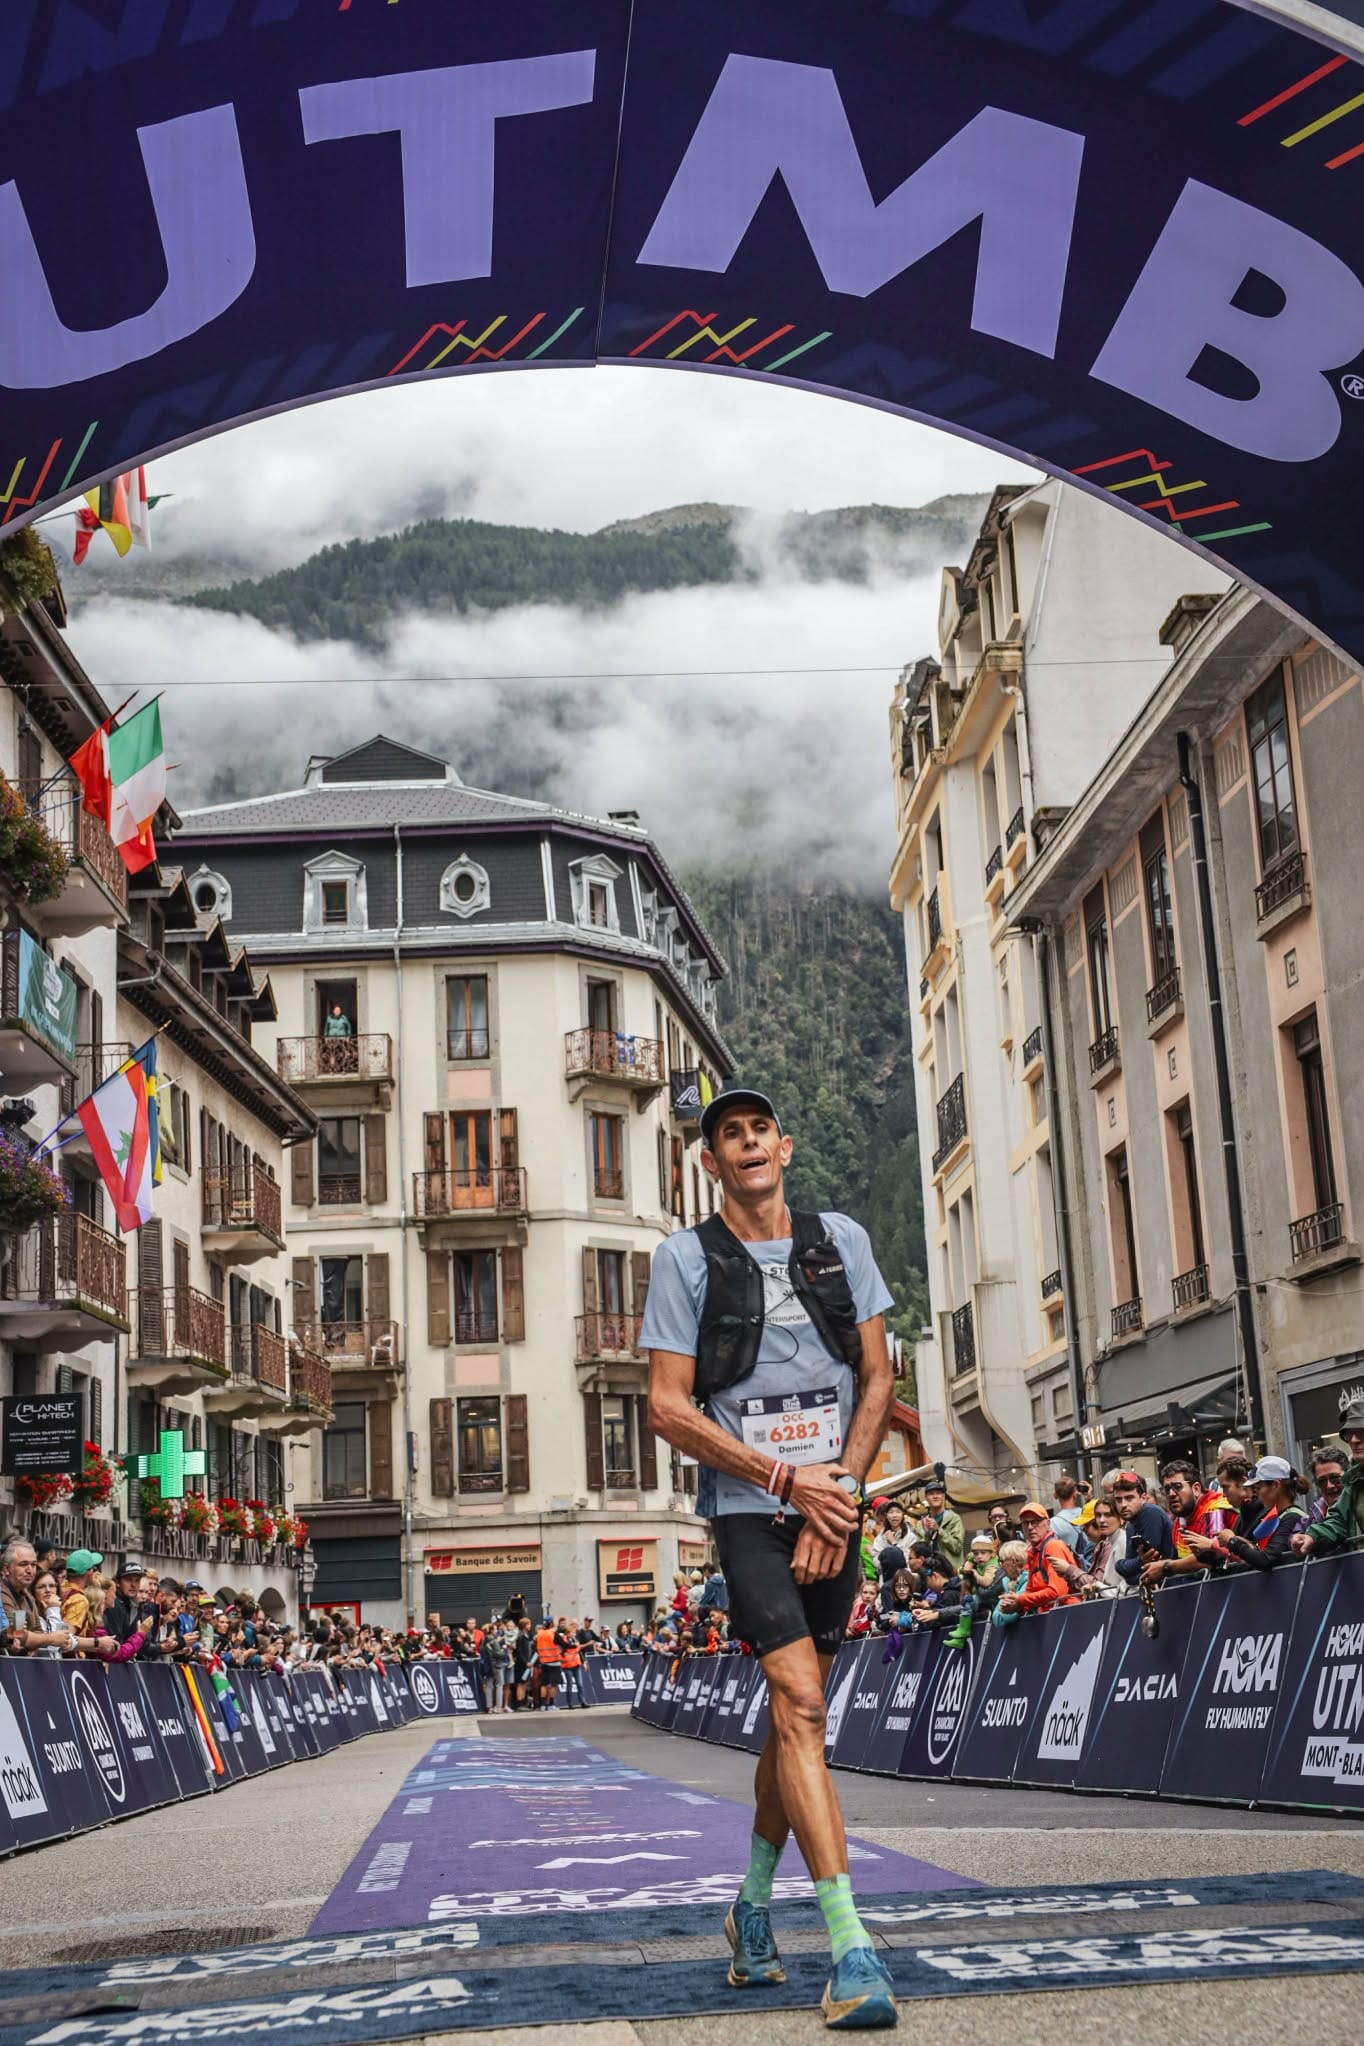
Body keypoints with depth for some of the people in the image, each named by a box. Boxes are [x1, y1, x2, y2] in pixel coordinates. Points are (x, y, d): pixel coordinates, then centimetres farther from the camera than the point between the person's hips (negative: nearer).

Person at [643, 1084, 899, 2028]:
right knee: (801, 1704, -16)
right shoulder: (687, 1256, -3)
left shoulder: (840, 1240, 7)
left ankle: (753, 1904, 31)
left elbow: (877, 1379, 7)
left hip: (834, 1503, 4)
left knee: (796, 1711, 12)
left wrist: (838, 1497, -5)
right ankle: (851, 1951, -17)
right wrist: (790, 1481, -12)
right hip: (749, 1507, -4)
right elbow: (669, 1407, -6)